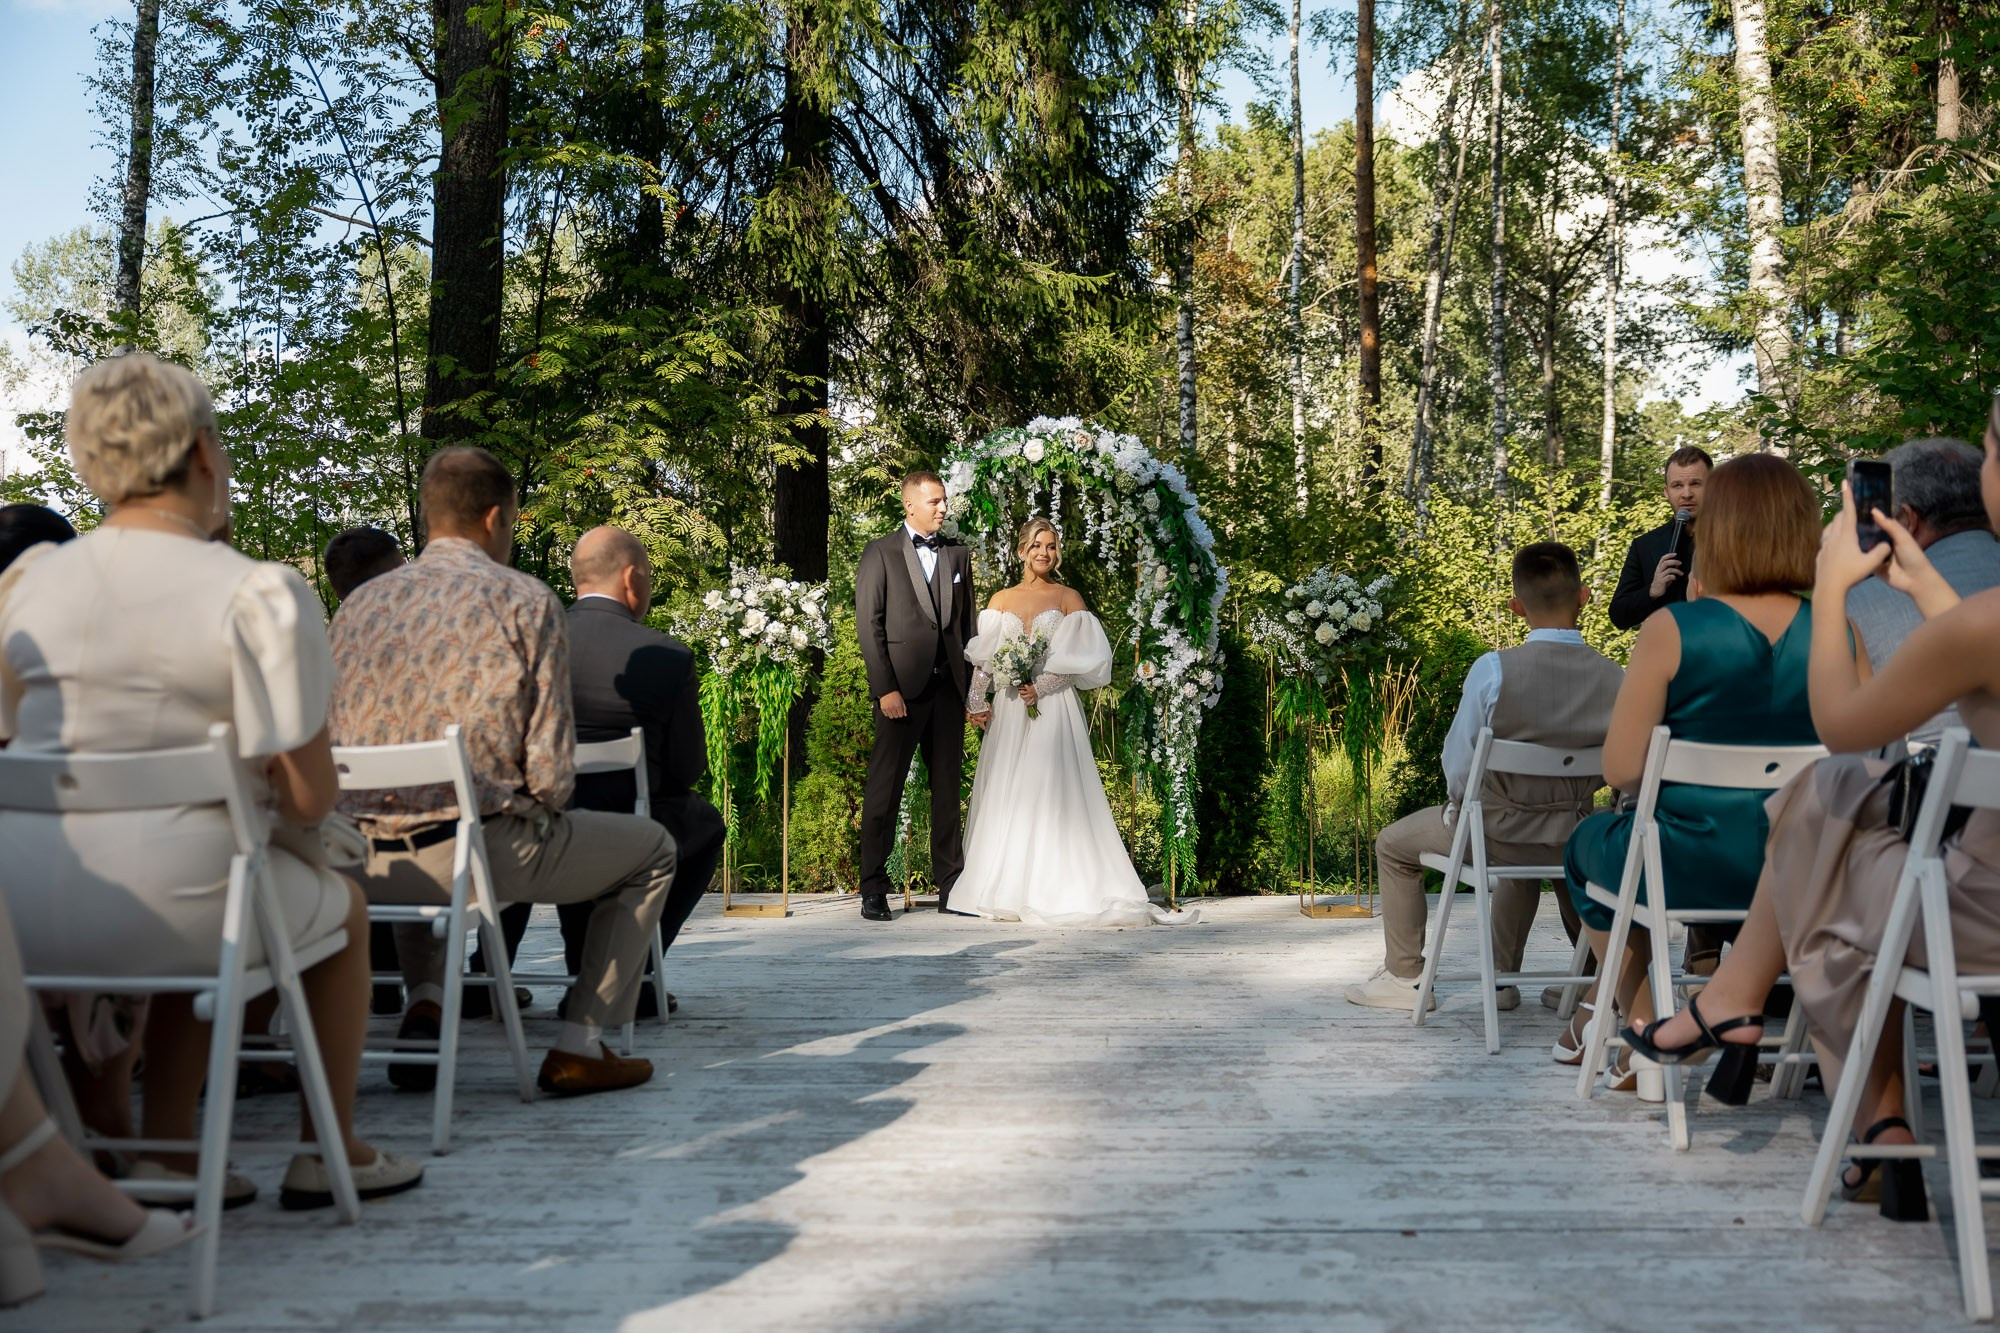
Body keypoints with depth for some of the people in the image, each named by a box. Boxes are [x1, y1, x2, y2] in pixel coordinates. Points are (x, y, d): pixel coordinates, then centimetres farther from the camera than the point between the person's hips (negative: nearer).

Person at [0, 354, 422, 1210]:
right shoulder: (261, 595, -12)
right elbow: (308, 800, -13)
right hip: (167, 911, -5)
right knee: (343, 907, 27)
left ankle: (166, 1148, 31)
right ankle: (330, 1153, 34)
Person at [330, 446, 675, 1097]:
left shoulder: (358, 604, 11)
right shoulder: (527, 602, -2)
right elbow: (550, 768, -8)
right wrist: (538, 813, 13)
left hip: (366, 865, 6)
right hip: (483, 849, -5)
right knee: (652, 848, 19)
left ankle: (422, 1002, 20)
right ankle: (580, 1047, 14)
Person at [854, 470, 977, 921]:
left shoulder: (957, 555, 15)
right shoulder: (880, 553, 1)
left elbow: (967, 624, 15)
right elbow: (869, 625, -5)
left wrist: (974, 689, 8)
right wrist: (885, 689, -13)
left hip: (948, 688, 5)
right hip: (902, 689, -4)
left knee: (948, 789, 8)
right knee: (884, 790, -1)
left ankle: (950, 887, 14)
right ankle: (873, 890, 5)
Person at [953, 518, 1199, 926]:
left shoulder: (1069, 599, 5)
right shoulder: (1001, 600, 13)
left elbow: (1081, 660, -3)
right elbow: (984, 657, 8)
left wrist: (1041, 687, -13)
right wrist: (976, 701, -4)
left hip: (1052, 706, -3)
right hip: (1007, 709, 3)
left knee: (1051, 794, -8)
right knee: (1004, 796, 1)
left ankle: (1052, 890, -7)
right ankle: (1005, 890, 6)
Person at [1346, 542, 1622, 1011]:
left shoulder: (1493, 669, -22)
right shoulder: (1615, 678, -13)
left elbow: (1458, 765, -13)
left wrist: (1462, 801, 9)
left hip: (1495, 831, -4)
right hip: (1574, 841, 4)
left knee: (1393, 844, 24)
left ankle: (1404, 977, 28)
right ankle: (1503, 977, 46)